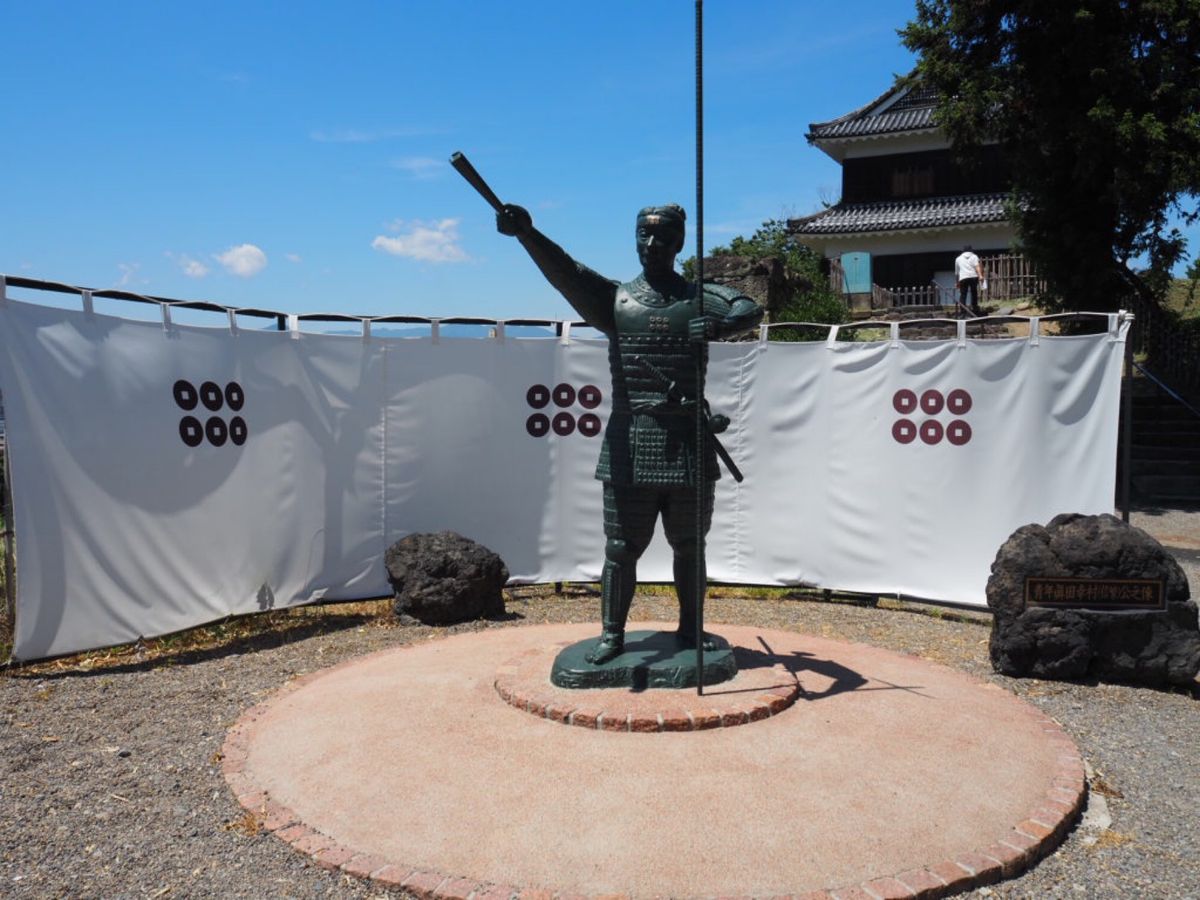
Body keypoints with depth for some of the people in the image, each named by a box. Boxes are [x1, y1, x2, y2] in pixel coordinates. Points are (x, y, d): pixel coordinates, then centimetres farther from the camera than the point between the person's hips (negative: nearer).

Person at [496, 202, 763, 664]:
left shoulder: (701, 298, 7)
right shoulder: (615, 299, 5)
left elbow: (751, 310, -10)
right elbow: (564, 271, -12)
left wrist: (719, 324, -34)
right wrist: (525, 233, -31)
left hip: (689, 443, 1)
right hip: (630, 446, -1)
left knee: (689, 547, 12)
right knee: (621, 548, 5)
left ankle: (690, 630, 28)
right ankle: (611, 633, 18)